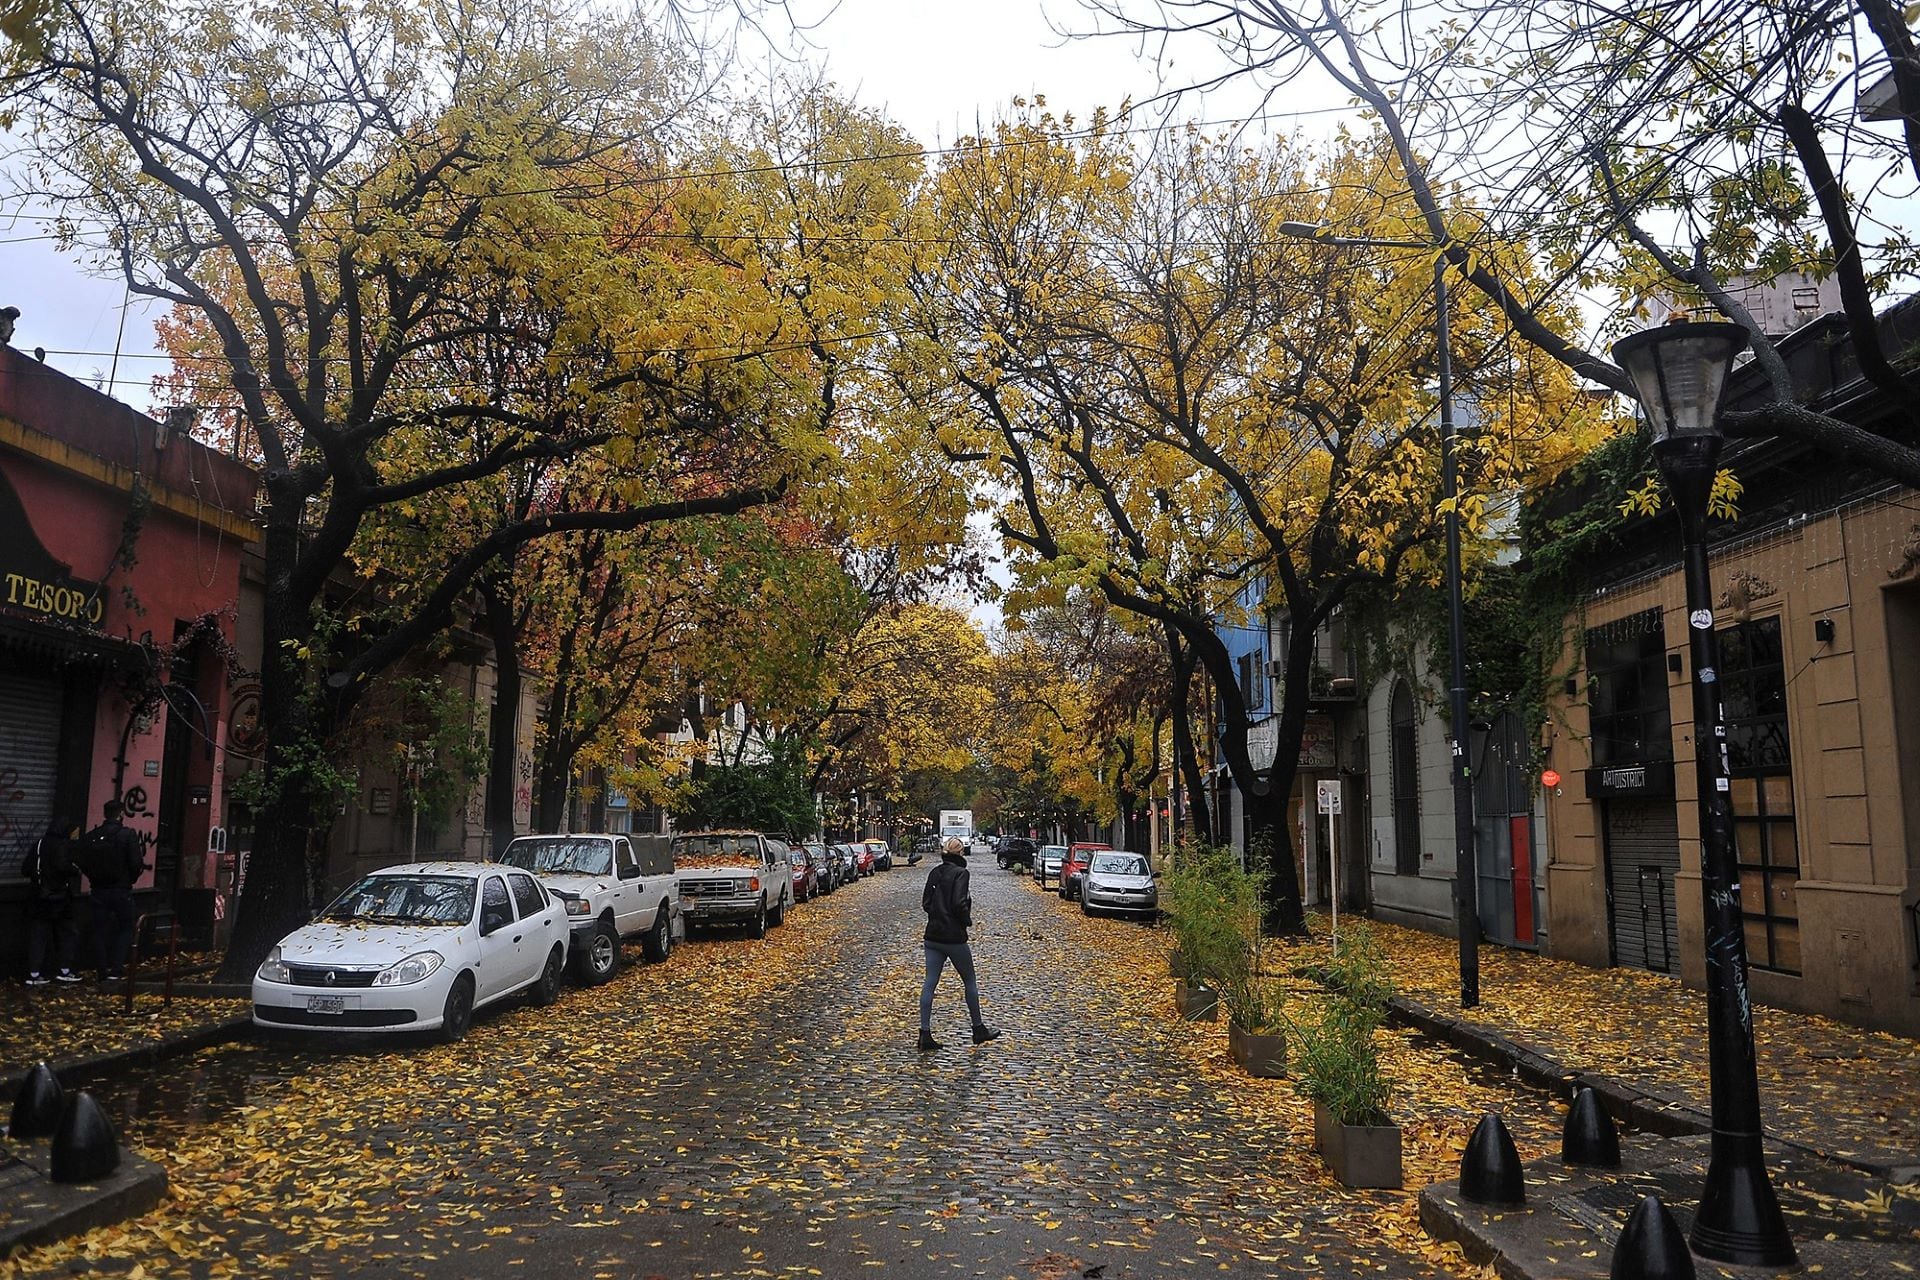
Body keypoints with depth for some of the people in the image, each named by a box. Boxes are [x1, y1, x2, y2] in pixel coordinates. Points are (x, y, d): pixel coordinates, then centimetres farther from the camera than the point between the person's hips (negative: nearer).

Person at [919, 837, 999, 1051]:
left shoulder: (934, 872, 8)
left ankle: (925, 1033, 1)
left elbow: (925, 902, 10)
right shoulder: (960, 873, -12)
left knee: (929, 983, 4)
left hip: (933, 936, 6)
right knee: (969, 982, 10)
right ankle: (979, 1029, 21)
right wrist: (968, 920, -5)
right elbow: (959, 903, -21)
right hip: (954, 937, -6)